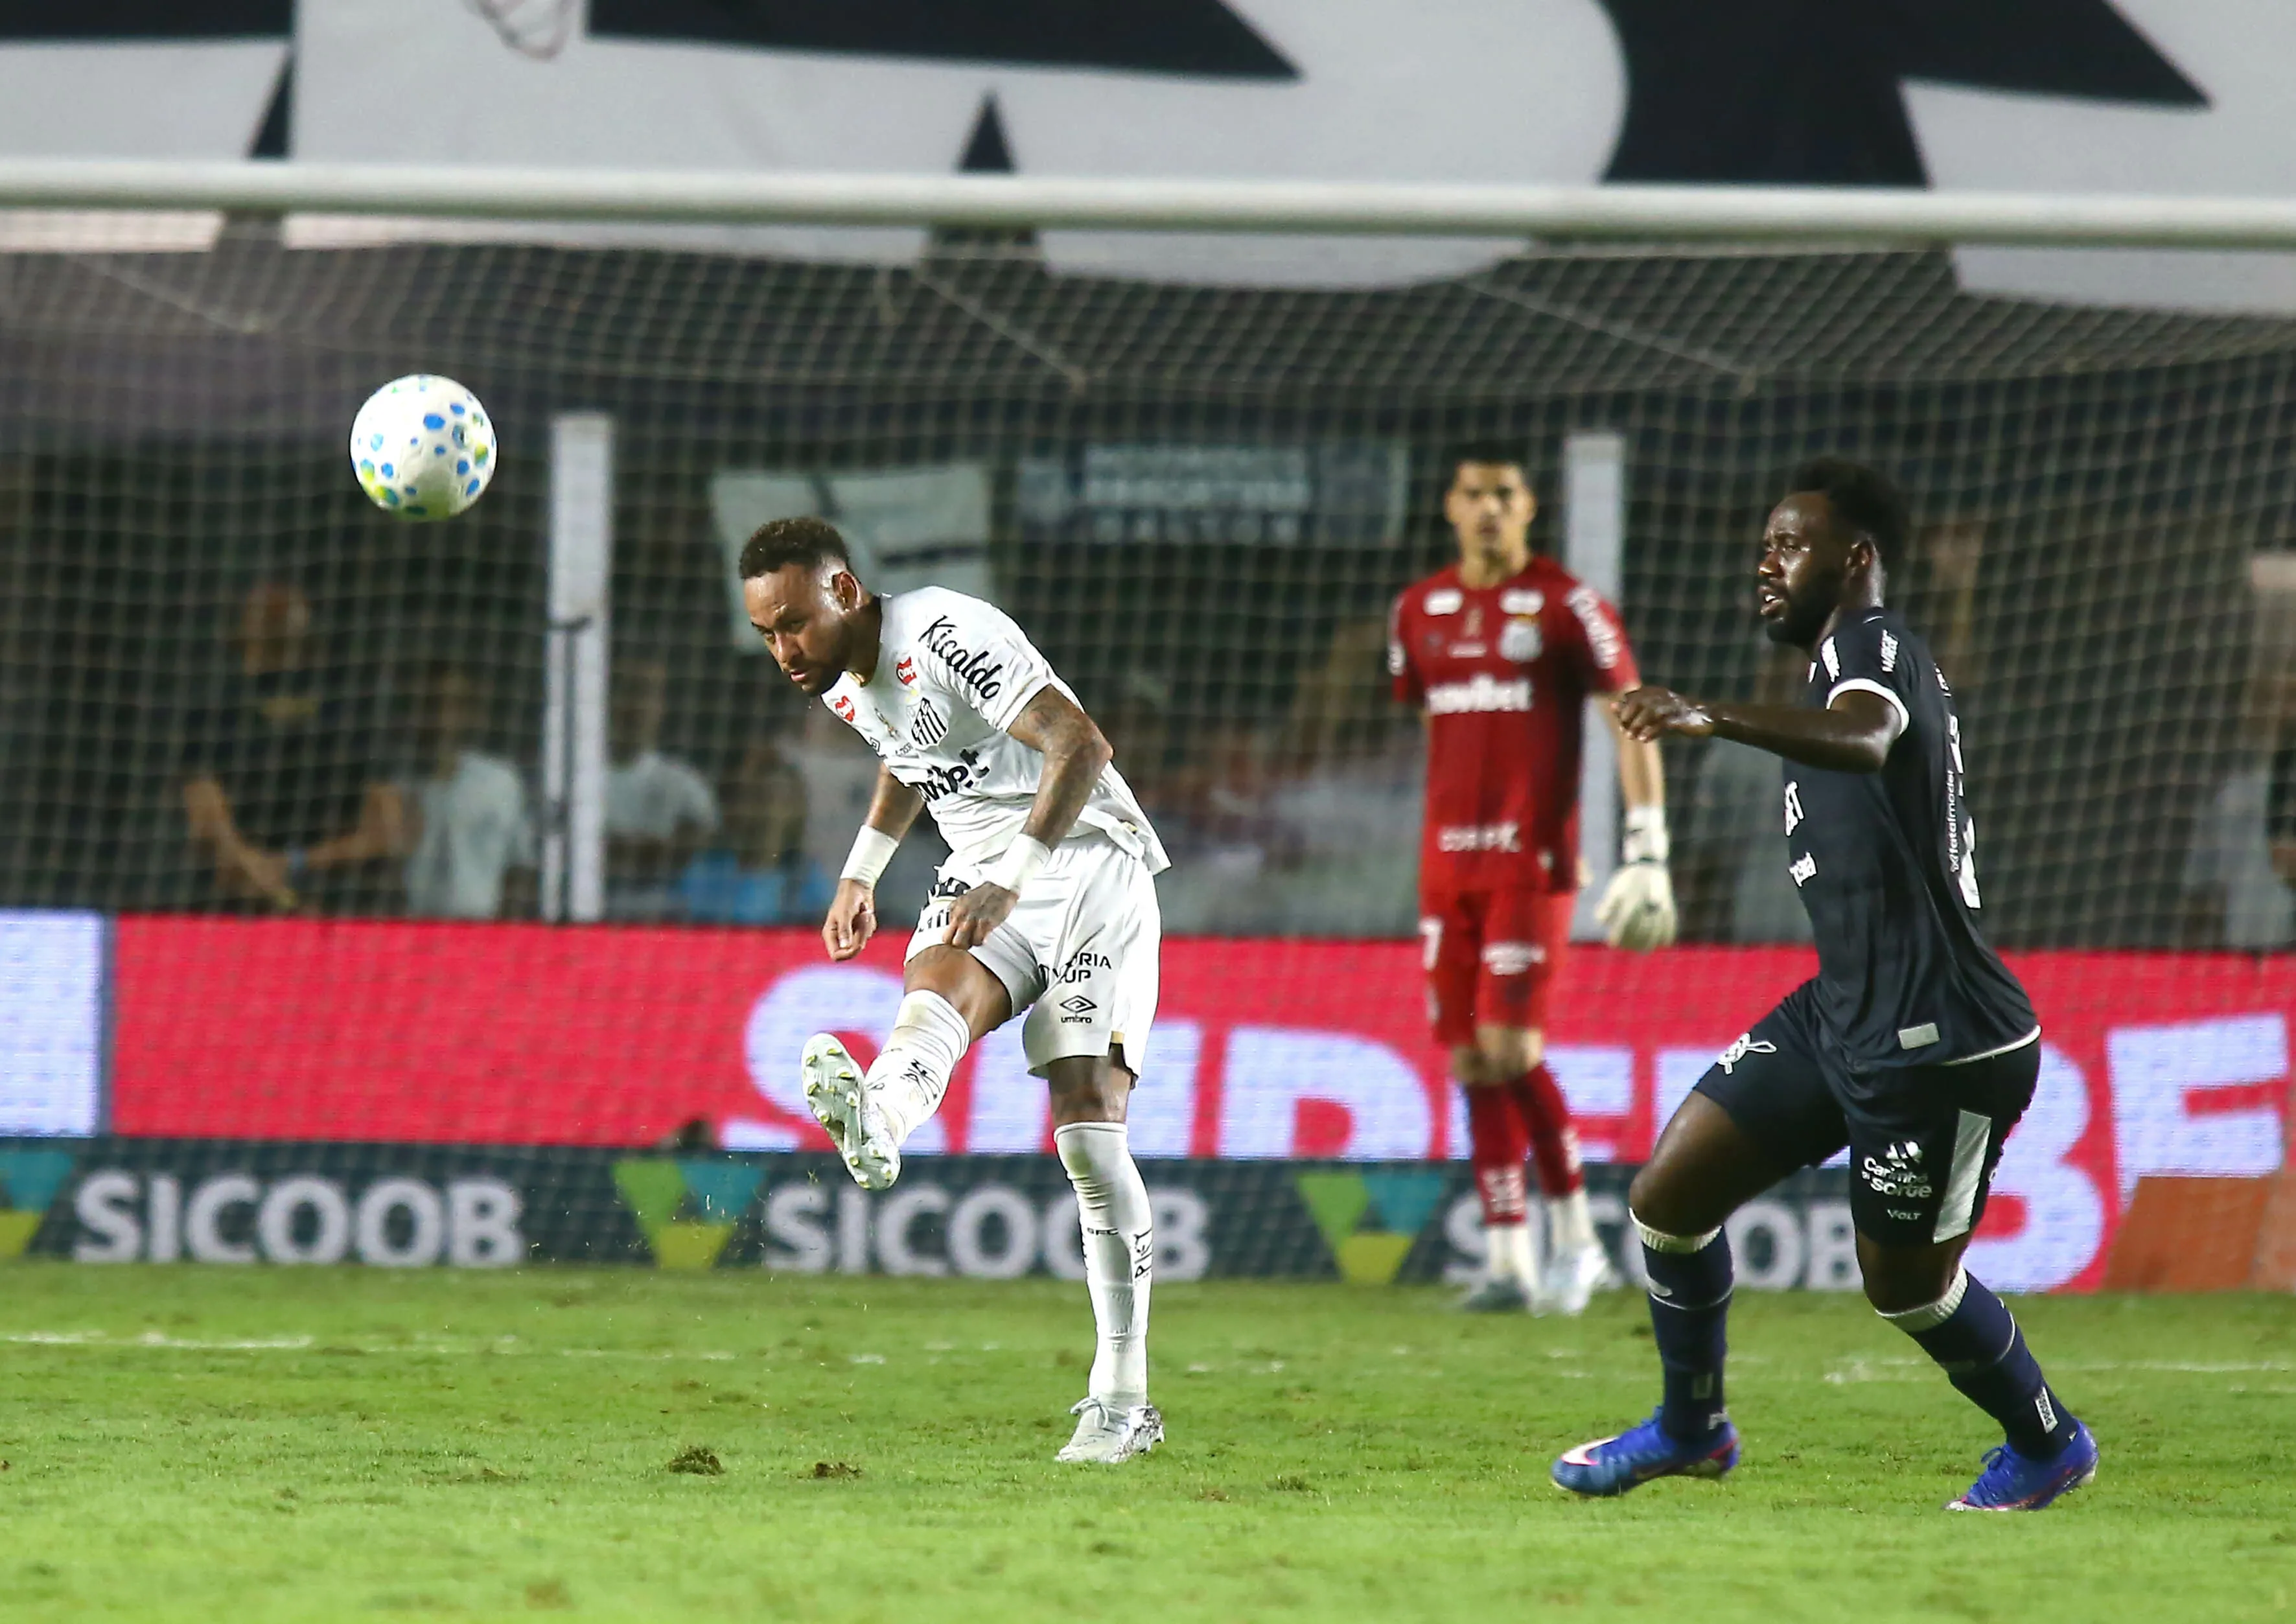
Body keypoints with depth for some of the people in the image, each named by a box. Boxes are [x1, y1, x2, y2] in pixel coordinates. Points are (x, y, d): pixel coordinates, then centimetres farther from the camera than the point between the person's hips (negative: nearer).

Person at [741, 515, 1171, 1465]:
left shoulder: (943, 634, -19)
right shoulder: (841, 686, 8)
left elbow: (1081, 747, -26)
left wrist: (1011, 881, -31)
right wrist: (860, 872, 22)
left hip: (1086, 865, -7)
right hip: (982, 878, 7)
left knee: (1088, 1123, -15)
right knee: (935, 993, -29)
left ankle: (1121, 1396, -12)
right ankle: (875, 1125, -64)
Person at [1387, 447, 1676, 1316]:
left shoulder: (1565, 606, -4)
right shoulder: (1419, 612, 12)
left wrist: (1648, 847, -12)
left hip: (1532, 860, -5)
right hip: (1448, 860, 5)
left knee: (1509, 1045, -15)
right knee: (1471, 1061, 2)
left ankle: (1576, 1236, 0)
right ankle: (1508, 1259, 5)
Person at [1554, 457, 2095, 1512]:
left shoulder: (1871, 646, -15)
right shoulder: (1846, 664, 17)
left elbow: (1865, 740, -40)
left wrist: (1716, 721, -56)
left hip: (1935, 1043, -10)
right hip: (1842, 1017, 10)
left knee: (1906, 1283, 4)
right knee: (1668, 1198, 5)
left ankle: (2048, 1444, 29)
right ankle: (1690, 1427, 24)